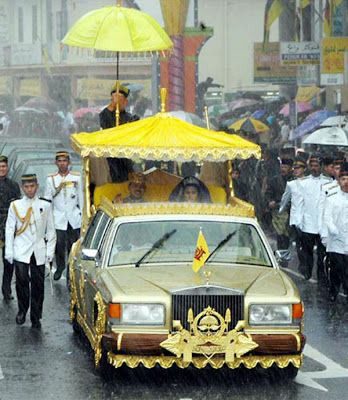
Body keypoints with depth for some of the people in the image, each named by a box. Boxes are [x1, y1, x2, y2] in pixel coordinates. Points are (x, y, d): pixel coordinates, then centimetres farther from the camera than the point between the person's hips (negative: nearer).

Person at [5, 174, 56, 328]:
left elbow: (50, 230, 8)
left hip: (39, 252, 1)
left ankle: (36, 318, 12)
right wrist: (8, 251, 1)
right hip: (21, 251, -1)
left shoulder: (45, 206, 5)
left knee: (38, 285, 1)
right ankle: (22, 311, 7)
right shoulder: (15, 206, 4)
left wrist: (50, 251, 3)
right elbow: (9, 229, 5)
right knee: (22, 280, -13)